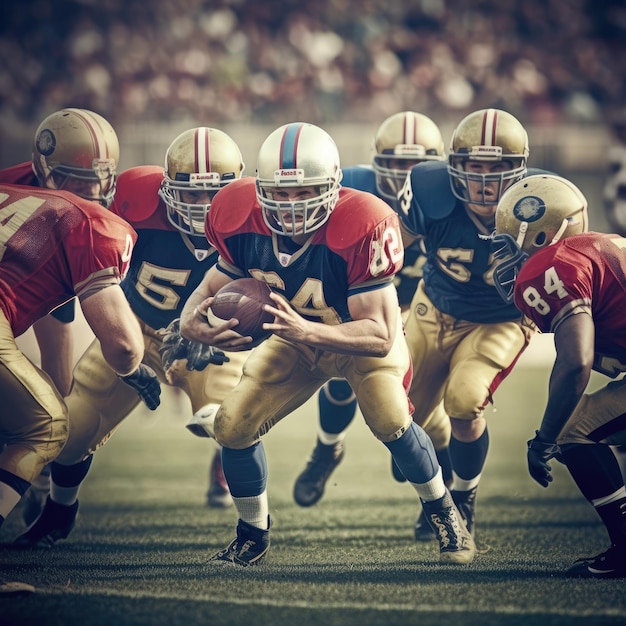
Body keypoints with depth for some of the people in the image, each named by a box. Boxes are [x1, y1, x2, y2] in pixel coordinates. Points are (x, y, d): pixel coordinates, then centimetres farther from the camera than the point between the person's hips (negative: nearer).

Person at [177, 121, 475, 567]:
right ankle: (253, 538, 18)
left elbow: (380, 336, -37)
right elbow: (215, 287, -10)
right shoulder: (241, 220, -26)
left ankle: (447, 517, 1)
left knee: (390, 421, -26)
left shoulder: (360, 227, -38)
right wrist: (193, 323, -35)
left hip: (364, 337, -4)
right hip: (296, 337, 4)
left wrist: (303, 330, -53)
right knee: (233, 426, -7)